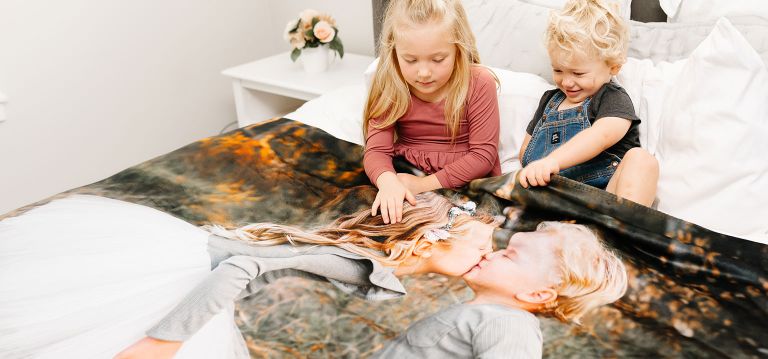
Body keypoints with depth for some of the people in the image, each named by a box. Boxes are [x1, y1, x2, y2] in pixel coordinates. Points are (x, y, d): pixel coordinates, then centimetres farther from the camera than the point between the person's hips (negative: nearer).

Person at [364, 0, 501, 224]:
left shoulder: (479, 83, -13)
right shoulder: (389, 87, -7)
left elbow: (483, 155, -14)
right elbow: (377, 150, -12)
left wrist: (425, 184, -20)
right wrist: (387, 181, -36)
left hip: (467, 184, -2)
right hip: (405, 179, 2)